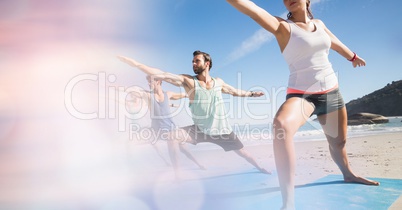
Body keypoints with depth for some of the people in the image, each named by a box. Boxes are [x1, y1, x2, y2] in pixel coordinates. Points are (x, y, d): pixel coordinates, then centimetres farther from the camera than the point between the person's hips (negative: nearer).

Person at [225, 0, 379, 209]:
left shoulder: (319, 24, 8)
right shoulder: (283, 27, -8)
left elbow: (334, 42, 29)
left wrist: (352, 56, 46)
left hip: (331, 92, 6)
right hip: (301, 93, -6)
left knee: (338, 141, 22)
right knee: (282, 124, -37)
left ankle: (348, 174, 55)